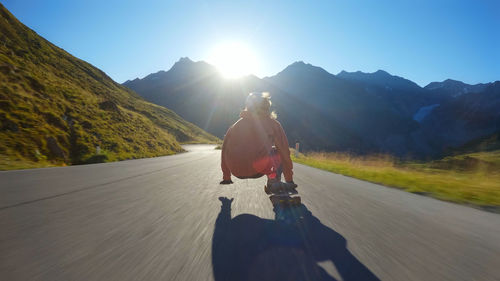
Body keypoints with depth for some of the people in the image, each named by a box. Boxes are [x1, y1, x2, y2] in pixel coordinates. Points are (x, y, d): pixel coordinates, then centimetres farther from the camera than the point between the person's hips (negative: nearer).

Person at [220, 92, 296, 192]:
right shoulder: (273, 123, 12)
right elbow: (285, 151, 15)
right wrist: (289, 179, 25)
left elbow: (225, 150, 25)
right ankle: (273, 181, 3)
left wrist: (226, 177, 36)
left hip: (236, 172, 5)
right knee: (280, 152, 21)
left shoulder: (235, 125, 22)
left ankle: (272, 183, 20)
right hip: (256, 169, -5)